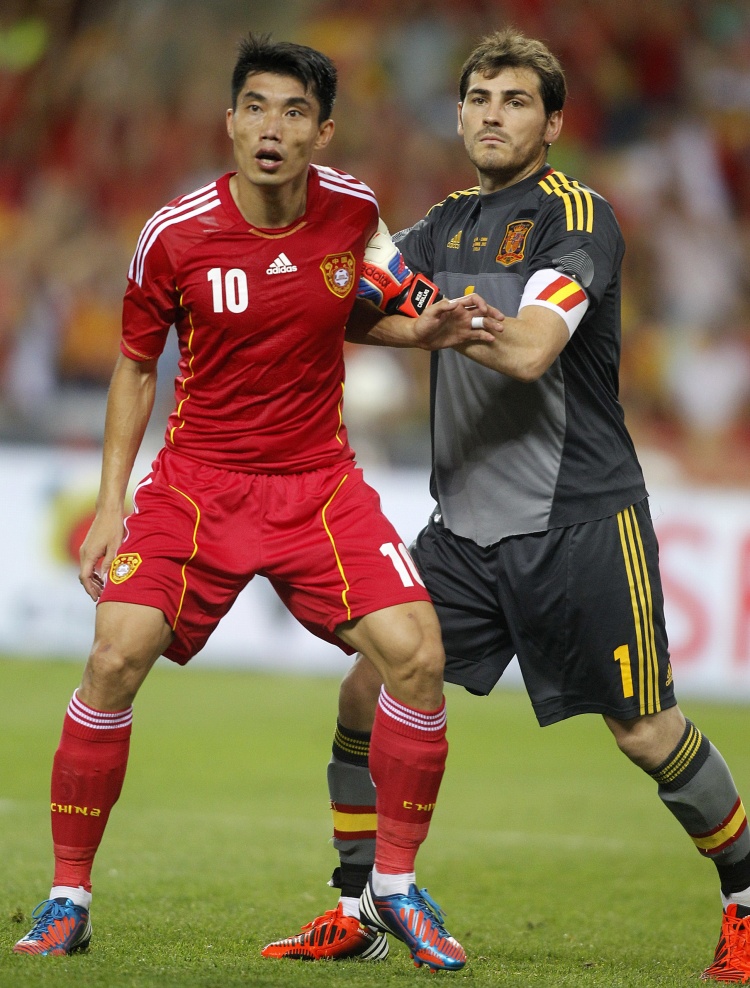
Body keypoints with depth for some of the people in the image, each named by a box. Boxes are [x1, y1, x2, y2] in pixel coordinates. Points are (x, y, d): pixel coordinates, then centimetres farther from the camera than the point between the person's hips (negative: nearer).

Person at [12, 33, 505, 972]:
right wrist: (111, 502, -3)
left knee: (416, 656, -14)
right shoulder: (175, 235, -11)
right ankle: (68, 901, -3)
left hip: (320, 486, 2)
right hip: (196, 480, -2)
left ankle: (395, 885, 6)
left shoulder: (353, 209, -5)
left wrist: (420, 330, -5)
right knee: (115, 658, -18)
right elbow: (135, 366, 3)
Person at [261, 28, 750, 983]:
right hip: (467, 525, 6)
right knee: (368, 689, -4)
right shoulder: (446, 222, 14)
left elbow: (529, 350, -22)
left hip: (581, 520, -6)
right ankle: (353, 909, 7)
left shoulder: (577, 215, -9)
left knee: (645, 733, -3)